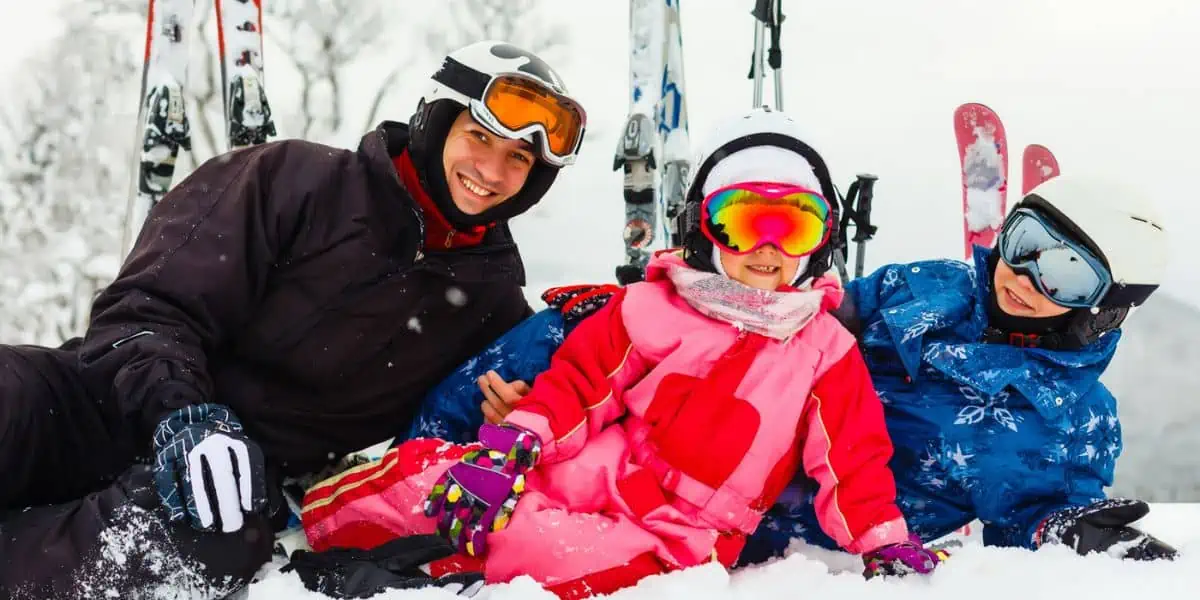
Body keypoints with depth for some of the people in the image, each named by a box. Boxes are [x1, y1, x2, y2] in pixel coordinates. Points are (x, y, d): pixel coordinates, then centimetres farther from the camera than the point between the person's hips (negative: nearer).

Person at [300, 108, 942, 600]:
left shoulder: (824, 350, 3)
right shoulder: (656, 307, 4)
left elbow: (850, 460, 4)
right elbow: (579, 380, 3)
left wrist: (883, 540, -6)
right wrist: (510, 447, -10)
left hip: (667, 538, -2)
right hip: (585, 473, 2)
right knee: (428, 471, -16)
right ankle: (319, 524, 2)